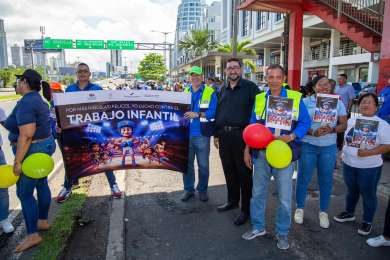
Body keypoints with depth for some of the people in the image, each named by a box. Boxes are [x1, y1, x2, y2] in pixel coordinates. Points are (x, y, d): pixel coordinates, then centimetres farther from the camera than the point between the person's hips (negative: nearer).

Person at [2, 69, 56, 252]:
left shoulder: (26, 103, -22)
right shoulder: (37, 99, 10)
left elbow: (26, 135, -27)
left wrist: (17, 161, -24)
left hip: (33, 151, -10)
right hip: (44, 146, 10)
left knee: (24, 193, -1)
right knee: (41, 184, 19)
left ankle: (32, 235, 9)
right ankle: (43, 221, 34)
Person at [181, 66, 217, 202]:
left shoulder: (210, 92, -3)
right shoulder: (185, 92, 12)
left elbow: (212, 112, -11)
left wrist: (197, 114, -20)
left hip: (201, 135, -3)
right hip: (186, 134, 4)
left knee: (203, 165, 7)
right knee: (187, 163, 11)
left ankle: (202, 190, 24)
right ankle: (188, 189, 26)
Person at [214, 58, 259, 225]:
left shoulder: (250, 87, -4)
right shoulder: (223, 90, 14)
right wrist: (216, 134, 15)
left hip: (241, 135, -6)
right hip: (224, 135, 6)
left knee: (244, 172, 3)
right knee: (229, 170, 15)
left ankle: (246, 208, 15)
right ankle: (232, 200, 33)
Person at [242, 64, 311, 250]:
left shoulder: (295, 98, -2)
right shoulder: (259, 99, 7)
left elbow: (305, 122, -1)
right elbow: (252, 126, 10)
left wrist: (292, 137, -19)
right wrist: (247, 150, 6)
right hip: (261, 153, 3)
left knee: (284, 196, 7)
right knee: (258, 192, 12)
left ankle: (282, 233, 27)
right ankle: (258, 227, 32)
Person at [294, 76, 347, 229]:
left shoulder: (338, 103, 4)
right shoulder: (306, 102, -3)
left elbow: (344, 125, 3)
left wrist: (332, 129, -18)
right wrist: (313, 132, -22)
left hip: (329, 147, 2)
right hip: (308, 145, -2)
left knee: (326, 180, 10)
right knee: (303, 178, 7)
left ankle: (323, 212, 28)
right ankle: (299, 208, 26)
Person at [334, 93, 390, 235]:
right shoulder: (351, 120, 3)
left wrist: (369, 152, -24)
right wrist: (344, 153, 6)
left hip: (370, 167, -4)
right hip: (349, 164, 4)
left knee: (368, 194, 10)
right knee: (351, 191, 21)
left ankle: (367, 221, 27)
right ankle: (349, 213, 40)